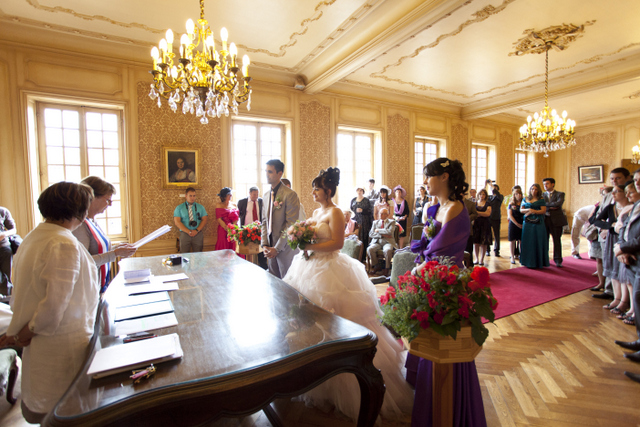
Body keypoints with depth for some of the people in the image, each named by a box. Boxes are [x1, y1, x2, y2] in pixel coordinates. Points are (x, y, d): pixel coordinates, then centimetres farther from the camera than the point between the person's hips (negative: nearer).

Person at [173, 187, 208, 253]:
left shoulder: (200, 207, 13)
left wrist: (197, 230, -10)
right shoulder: (179, 208, 7)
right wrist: (188, 231, -13)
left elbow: (205, 219, 4)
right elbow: (177, 222, -2)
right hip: (185, 234, -1)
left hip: (198, 234, 1)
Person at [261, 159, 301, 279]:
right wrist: (265, 245, 2)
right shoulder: (266, 195, 11)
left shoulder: (290, 194, -13)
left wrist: (277, 248, -14)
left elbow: (291, 224, -16)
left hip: (285, 248, -6)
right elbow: (264, 221, 13)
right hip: (271, 249, 6)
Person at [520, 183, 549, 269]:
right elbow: (521, 210, 8)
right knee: (528, 242, 2)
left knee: (537, 242, -2)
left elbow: (543, 210, -5)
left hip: (538, 223, -2)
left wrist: (533, 211, -13)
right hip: (527, 223, 3)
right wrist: (528, 209, -11)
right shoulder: (525, 199, 13)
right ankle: (528, 261, 8)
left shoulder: (541, 200, 4)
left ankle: (538, 262, 5)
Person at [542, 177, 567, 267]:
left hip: (556, 220, -2)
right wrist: (551, 207, -14)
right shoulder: (542, 195, 11)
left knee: (557, 240, 3)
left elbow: (559, 203, -17)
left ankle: (558, 260, 11)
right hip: (545, 219, 2)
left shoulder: (560, 194, 3)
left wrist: (546, 204, -10)